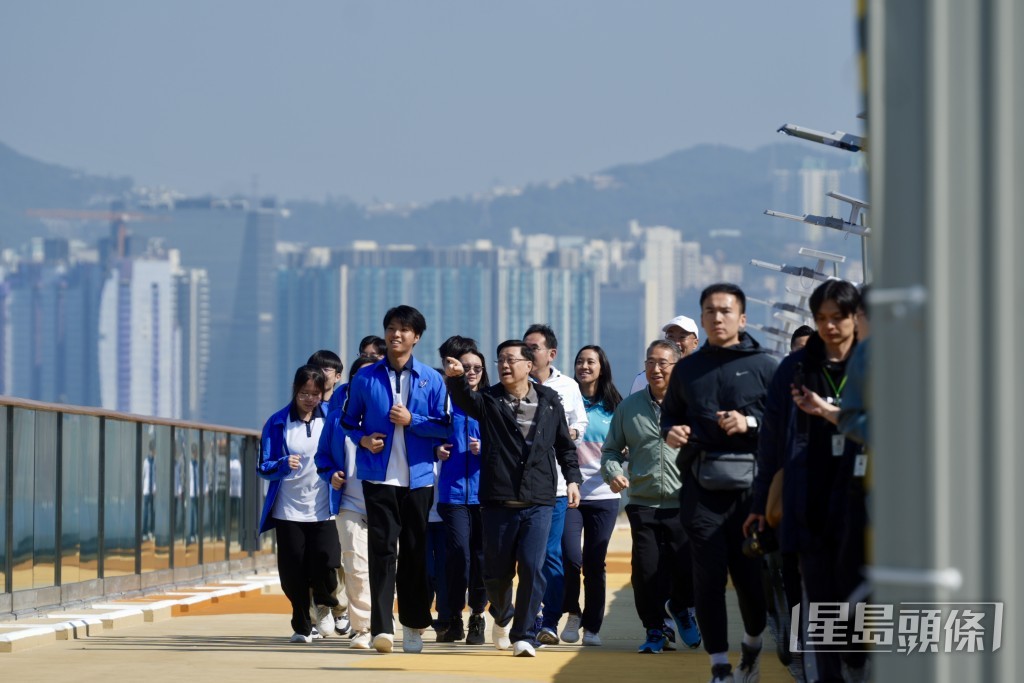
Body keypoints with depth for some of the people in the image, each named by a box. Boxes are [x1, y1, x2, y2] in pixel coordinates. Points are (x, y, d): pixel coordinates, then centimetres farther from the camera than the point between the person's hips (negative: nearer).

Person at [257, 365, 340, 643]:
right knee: (294, 574, -1)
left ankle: (325, 606, 23)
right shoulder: (278, 422, 1)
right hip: (289, 509, 0)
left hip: (323, 508, 0)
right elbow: (263, 466, -1)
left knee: (324, 572, -8)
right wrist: (284, 464, -20)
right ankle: (302, 627, 18)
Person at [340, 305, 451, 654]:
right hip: (378, 477, -1)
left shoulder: (431, 379, 4)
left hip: (418, 477, 1)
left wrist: (412, 420, -12)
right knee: (382, 549, -9)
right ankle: (382, 626, -15)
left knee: (415, 551, 7)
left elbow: (444, 426, 2)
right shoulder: (365, 378, 5)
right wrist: (363, 439, -6)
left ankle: (413, 624, 19)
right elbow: (348, 421, 13)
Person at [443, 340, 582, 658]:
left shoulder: (549, 401, 8)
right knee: (496, 571, 8)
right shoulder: (488, 400, 3)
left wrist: (572, 478, 5)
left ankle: (524, 635, 0)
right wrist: (457, 378, -40)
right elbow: (464, 398, -19)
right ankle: (502, 617, 39)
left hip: (538, 503, 0)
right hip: (498, 501, 0)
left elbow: (564, 444, 16)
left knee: (532, 568, -11)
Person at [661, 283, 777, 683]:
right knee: (709, 575, -3)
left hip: (749, 484, -2)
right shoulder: (687, 369, 16)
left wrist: (750, 423, -13)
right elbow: (669, 414, 25)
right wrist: (670, 433, 4)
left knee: (750, 572, -1)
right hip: (701, 487, 2)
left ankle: (752, 646, 26)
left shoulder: (763, 366, 5)